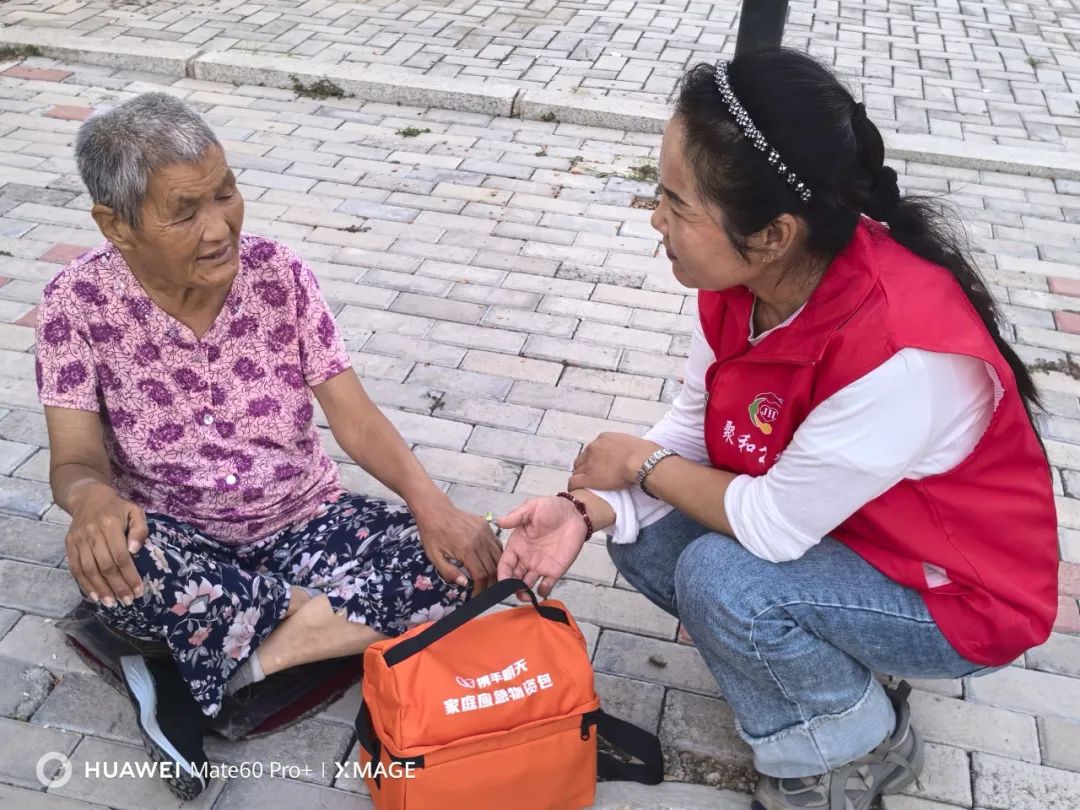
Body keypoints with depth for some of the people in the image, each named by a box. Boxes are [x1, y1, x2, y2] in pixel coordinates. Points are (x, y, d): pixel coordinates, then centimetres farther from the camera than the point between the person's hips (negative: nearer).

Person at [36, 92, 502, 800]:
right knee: (112, 559, -37)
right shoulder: (80, 303, -11)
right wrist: (92, 498, -37)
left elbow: (356, 420, -9)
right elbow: (75, 460, -11)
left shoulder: (279, 273, -9)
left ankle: (203, 674, -16)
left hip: (303, 524, 2)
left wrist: (430, 502, -27)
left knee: (459, 558, -22)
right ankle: (338, 625, -13)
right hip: (177, 545, -1)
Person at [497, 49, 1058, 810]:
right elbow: (692, 427, -6)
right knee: (643, 535, -6)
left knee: (721, 579, -28)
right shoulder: (745, 275, -16)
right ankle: (829, 671, 12)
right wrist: (587, 509, -21)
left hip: (957, 594, -7)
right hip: (816, 521, 7)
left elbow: (775, 527, -29)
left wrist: (643, 464, -15)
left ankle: (861, 749, 2)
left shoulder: (899, 351, -39)